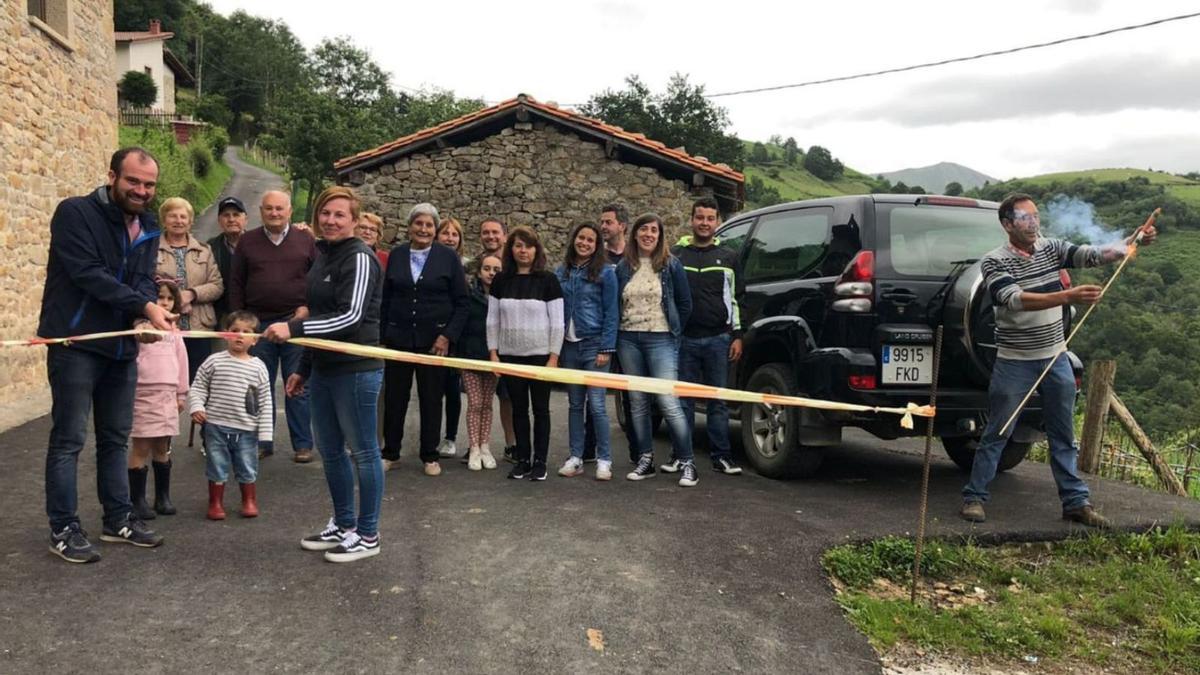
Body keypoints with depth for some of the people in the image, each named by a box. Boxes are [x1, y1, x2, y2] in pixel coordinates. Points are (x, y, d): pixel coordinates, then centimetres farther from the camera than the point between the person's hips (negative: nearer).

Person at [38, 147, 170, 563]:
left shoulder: (148, 229, 11)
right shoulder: (75, 213, -10)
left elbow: (144, 279, 2)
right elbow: (89, 274, -20)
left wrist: (143, 319, -20)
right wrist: (146, 307, -27)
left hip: (121, 348, 7)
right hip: (75, 344, -7)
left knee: (115, 438, 14)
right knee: (68, 439, -1)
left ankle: (118, 519, 24)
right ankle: (63, 529, 8)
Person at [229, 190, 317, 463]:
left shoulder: (305, 240, 5)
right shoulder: (248, 241, 8)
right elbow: (236, 284, 9)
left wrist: (308, 307, -7)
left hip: (296, 322, -2)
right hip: (258, 325, 2)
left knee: (298, 387, 2)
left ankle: (303, 445, 10)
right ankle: (262, 443, 19)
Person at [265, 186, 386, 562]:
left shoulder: (359, 258, -11)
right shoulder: (324, 257, 16)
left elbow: (350, 316, -21)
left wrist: (293, 329, -25)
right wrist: (303, 369, 22)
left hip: (356, 370, -9)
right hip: (325, 369, 9)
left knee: (363, 450, 1)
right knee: (329, 449, 15)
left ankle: (368, 535, 12)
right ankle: (343, 526, 29)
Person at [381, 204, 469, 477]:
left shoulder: (448, 257, -1)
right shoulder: (396, 255, 5)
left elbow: (461, 302, -2)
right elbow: (385, 297, 9)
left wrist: (448, 336, -10)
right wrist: (382, 334, 4)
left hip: (434, 339, -2)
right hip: (398, 338, 2)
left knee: (431, 399, 7)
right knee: (394, 397, 7)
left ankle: (430, 456, 19)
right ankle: (390, 452, 23)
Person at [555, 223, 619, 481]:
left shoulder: (605, 272, -3)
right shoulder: (561, 272, 10)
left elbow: (611, 312, -6)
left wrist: (606, 348, -13)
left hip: (593, 345, -4)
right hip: (568, 346, 5)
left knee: (596, 405, -5)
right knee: (575, 404, 10)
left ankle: (604, 460, 4)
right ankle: (576, 457, 16)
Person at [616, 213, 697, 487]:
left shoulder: (671, 265, 0)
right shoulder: (623, 267, 8)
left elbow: (685, 304, 4)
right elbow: (616, 304, 15)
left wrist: (674, 331, 3)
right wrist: (616, 336, 7)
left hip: (660, 340, -4)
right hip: (628, 340, 4)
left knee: (668, 403, -11)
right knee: (637, 403, 9)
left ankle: (687, 463, -2)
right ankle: (645, 460, 19)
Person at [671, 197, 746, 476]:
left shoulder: (728, 256, 11)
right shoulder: (676, 255, 10)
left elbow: (736, 299, 10)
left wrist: (737, 336, 2)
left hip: (718, 339, 0)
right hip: (684, 338, 0)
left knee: (718, 400, 4)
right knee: (683, 400, 4)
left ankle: (721, 455, 10)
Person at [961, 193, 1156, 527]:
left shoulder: (1052, 249, 4)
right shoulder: (994, 262, -12)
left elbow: (1092, 254, -9)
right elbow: (1016, 300, -27)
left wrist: (1131, 242, -27)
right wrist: (1068, 296, -38)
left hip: (1056, 359, 5)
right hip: (1014, 363, -5)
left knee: (1064, 436, 12)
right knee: (996, 434, 2)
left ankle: (1076, 502, 21)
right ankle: (974, 497, 12)